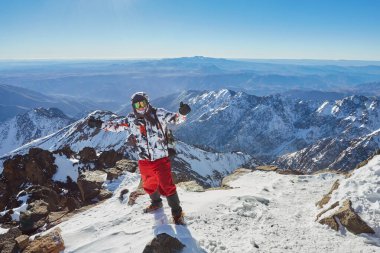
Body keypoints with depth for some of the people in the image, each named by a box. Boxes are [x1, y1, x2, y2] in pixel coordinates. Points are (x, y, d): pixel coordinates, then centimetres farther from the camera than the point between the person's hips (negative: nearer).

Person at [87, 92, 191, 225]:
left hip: (161, 159, -4)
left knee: (167, 186, -8)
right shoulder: (131, 120, 1)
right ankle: (156, 202, 51)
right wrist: (100, 124, 4)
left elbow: (176, 119, -17)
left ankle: (177, 212, 11)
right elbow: (115, 125, 11)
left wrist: (182, 113, -38)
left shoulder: (159, 114, -9)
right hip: (144, 161, 5)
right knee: (149, 185, 22)